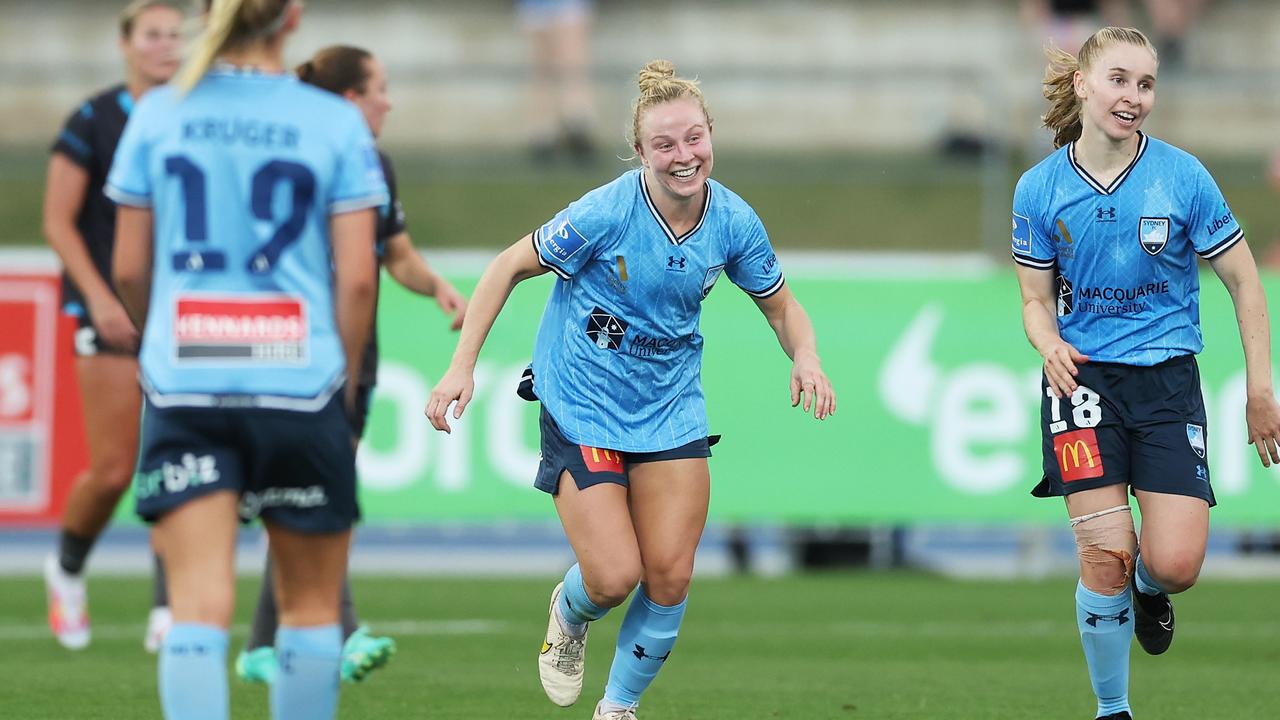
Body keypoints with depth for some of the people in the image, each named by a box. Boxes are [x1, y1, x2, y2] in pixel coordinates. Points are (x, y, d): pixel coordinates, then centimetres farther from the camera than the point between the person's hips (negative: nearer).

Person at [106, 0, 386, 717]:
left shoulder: (157, 115, 3)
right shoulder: (337, 124, -3)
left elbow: (129, 269, 7)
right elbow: (357, 277, -6)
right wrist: (345, 384, 7)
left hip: (182, 385, 1)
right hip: (299, 382, -1)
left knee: (199, 607, -5)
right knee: (312, 603, 14)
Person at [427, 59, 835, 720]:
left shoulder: (734, 223, -9)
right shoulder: (605, 212, -22)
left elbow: (780, 305, 8)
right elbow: (509, 268, -10)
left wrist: (805, 357, -14)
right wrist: (462, 365, -16)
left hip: (671, 410, 4)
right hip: (581, 409, -4)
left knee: (669, 578, -3)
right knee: (614, 578, -12)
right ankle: (570, 616, 27)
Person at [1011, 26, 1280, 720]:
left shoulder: (1182, 175, -5)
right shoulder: (1040, 188, 0)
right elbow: (1037, 300, 9)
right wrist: (1050, 344, -15)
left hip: (1168, 375, 0)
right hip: (1084, 377, 0)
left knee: (1175, 564, -13)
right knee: (1106, 554, -15)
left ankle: (1149, 589, 27)